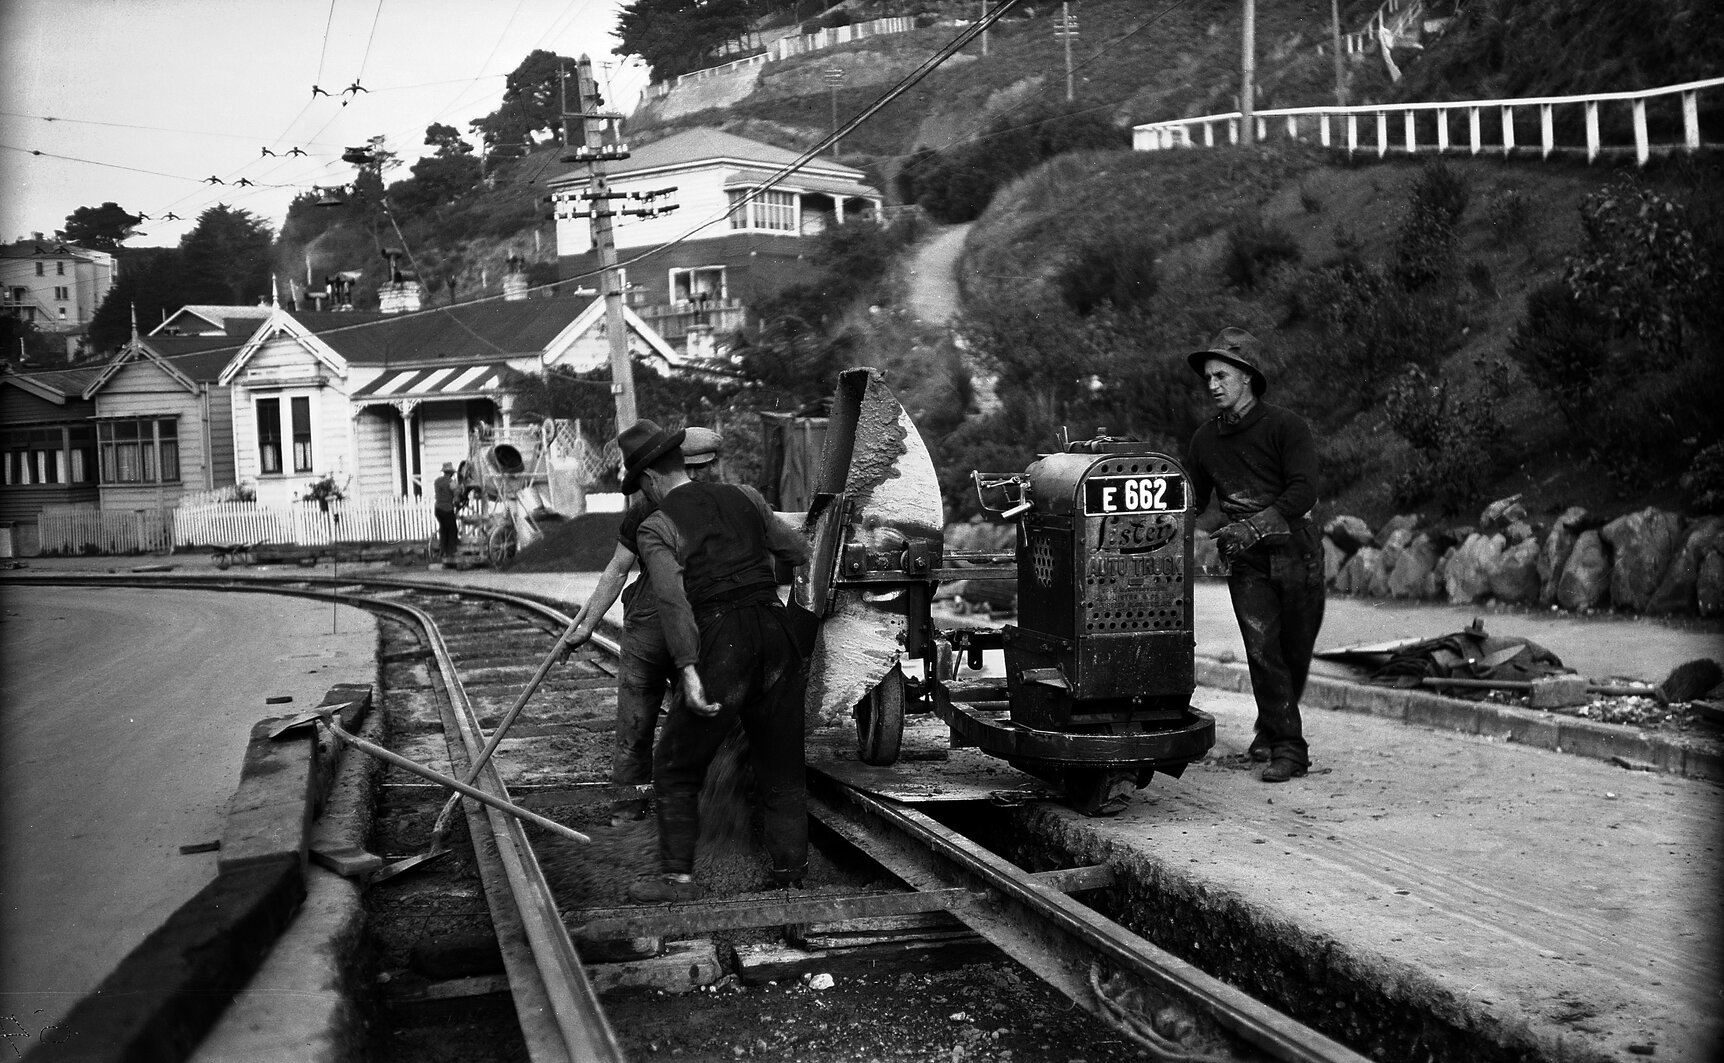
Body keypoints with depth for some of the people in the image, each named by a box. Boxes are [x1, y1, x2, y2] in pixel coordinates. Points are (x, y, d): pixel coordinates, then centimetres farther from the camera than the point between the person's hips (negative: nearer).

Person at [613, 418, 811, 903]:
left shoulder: (655, 528, -1)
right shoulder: (743, 498, 12)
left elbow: (673, 599, -17)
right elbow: (799, 552, 17)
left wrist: (687, 669, -23)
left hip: (720, 646, -5)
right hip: (776, 632, 5)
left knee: (676, 767, 11)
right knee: (781, 767, 15)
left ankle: (677, 876, 10)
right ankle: (792, 870, 18)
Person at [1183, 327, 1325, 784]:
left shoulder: (1285, 426, -6)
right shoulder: (1205, 439, 9)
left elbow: (1303, 492, -16)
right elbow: (1191, 503, 18)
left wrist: (1252, 527, -27)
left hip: (1296, 550, -2)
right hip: (1246, 562, 3)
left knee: (1295, 651, 5)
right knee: (1262, 651, -9)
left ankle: (1272, 728, 27)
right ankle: (1287, 747, -2)